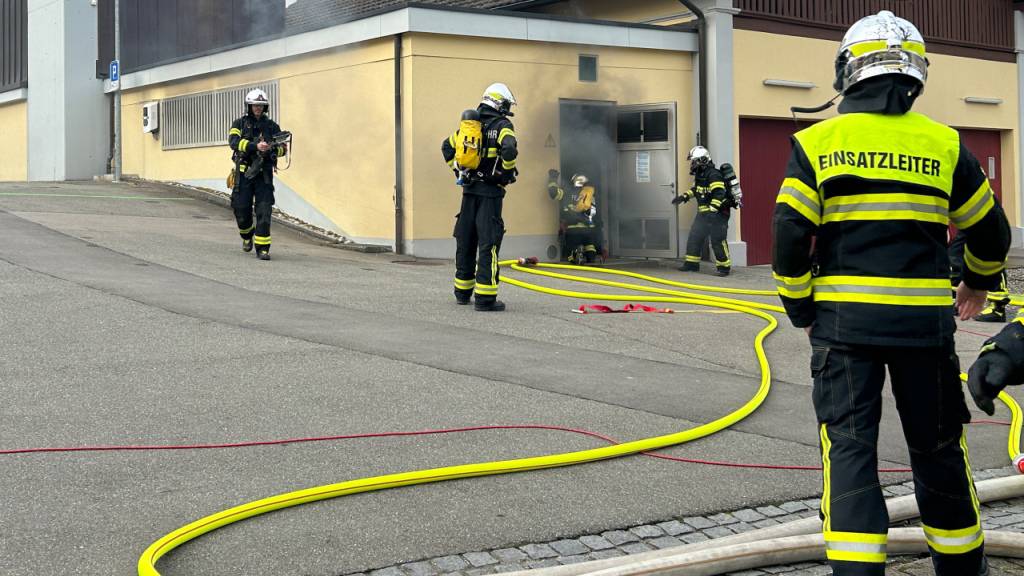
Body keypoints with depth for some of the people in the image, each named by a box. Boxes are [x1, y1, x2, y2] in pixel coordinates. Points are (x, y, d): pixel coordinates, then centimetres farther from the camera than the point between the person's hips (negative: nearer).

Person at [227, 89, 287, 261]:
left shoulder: (272, 126, 10)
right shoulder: (239, 124, 6)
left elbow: (283, 148, 9)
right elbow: (234, 141, -14)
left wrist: (271, 149, -14)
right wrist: (255, 146, -28)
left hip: (264, 173, 0)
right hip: (244, 172, 0)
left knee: (264, 211, -9)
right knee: (241, 210, 3)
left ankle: (262, 248, -7)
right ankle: (247, 236, 34)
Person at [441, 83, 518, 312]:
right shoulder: (502, 126, -8)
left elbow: (447, 146, 19)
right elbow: (509, 150, -25)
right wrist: (507, 173, -9)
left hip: (469, 189, 6)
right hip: (490, 191, -6)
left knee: (465, 240, 14)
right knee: (488, 243, -6)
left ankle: (462, 292, 23)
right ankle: (485, 298, -10)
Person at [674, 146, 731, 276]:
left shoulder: (713, 175, -20)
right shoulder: (700, 174, 12)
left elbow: (719, 194, -29)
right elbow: (696, 189, 29)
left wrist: (712, 210, -34)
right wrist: (684, 196, 20)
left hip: (717, 213, -10)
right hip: (703, 213, 10)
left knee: (717, 241, -9)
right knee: (694, 237, 13)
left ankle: (724, 267, -2)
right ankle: (692, 264, 22)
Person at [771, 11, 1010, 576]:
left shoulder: (818, 143, -2)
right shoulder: (944, 145, 3)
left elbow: (789, 237, -8)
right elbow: (991, 232, 11)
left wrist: (801, 309, 6)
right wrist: (978, 283, 30)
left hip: (843, 318, -2)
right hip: (924, 318, 2)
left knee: (849, 445, 3)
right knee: (937, 444, 16)